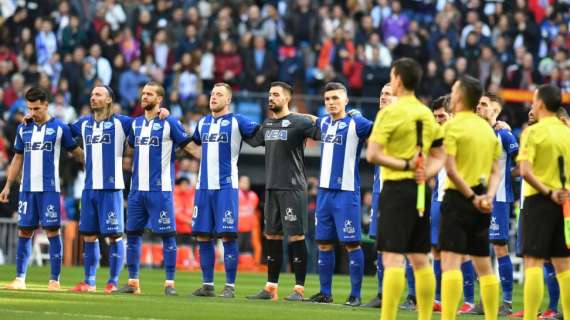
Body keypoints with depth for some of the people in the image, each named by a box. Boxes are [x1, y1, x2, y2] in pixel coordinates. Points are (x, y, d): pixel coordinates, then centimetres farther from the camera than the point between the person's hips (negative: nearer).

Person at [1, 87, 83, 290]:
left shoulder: (59, 128, 0)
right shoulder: (23, 129, 11)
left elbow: (76, 153, 8)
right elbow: (18, 159, 18)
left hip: (49, 189, -4)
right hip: (27, 189, 4)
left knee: (52, 231, -5)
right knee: (24, 232, 3)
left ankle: (54, 280, -2)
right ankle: (20, 278, 8)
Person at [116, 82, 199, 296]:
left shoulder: (169, 123, -4)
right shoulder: (136, 123, 14)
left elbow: (189, 146, -3)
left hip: (160, 189, -6)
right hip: (137, 189, 6)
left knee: (167, 234, -5)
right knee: (132, 234, 6)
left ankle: (170, 283, -1)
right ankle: (133, 282, 13)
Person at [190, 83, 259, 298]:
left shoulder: (236, 122, -2)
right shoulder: (202, 123, 15)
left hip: (226, 186, -6)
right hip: (203, 186, 6)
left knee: (227, 236, -8)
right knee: (203, 236, 5)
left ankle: (230, 286, -3)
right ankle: (207, 285, 12)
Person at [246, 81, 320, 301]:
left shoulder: (298, 122, -8)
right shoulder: (267, 124, 15)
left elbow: (322, 134, -15)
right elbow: (253, 141, 31)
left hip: (293, 188, -7)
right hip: (271, 188, 7)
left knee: (296, 237, -6)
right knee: (272, 237, 10)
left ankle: (299, 289, -3)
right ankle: (271, 288, 15)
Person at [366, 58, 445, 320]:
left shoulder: (390, 113, -9)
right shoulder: (427, 114, 12)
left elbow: (373, 155, -17)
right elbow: (439, 157, 16)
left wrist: (405, 165, -13)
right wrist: (427, 172, -2)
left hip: (397, 188, -7)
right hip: (420, 190, 7)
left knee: (392, 258, -9)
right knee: (420, 259, 10)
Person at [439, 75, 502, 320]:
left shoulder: (453, 126, -8)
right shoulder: (488, 128, 12)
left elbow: (450, 169, -17)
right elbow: (495, 172, 10)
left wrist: (471, 197, -14)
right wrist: (488, 196, -3)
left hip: (458, 199, -7)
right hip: (481, 205, 7)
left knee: (450, 261, -11)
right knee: (483, 263, 14)